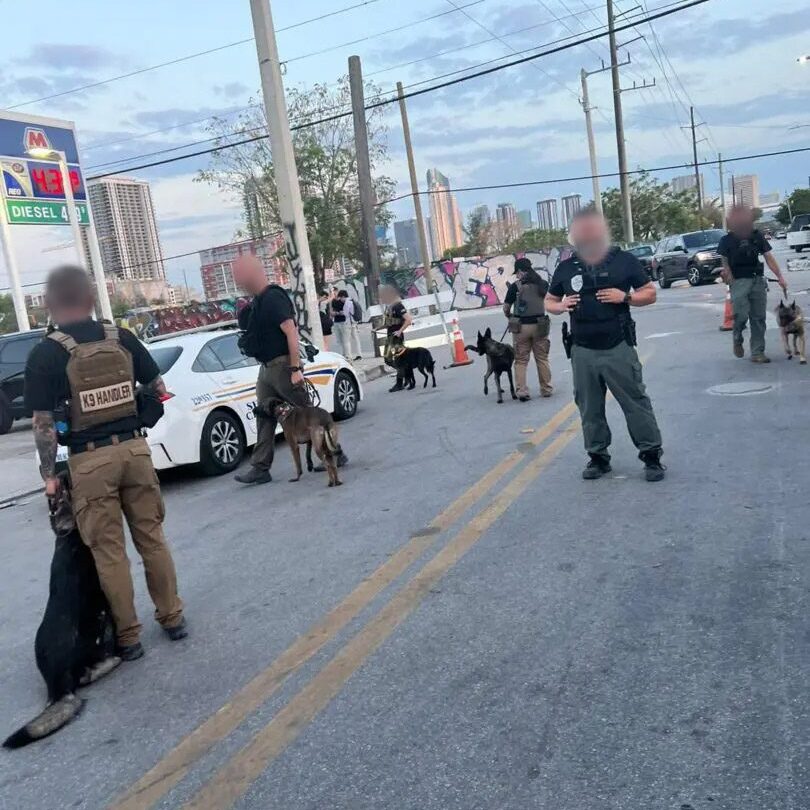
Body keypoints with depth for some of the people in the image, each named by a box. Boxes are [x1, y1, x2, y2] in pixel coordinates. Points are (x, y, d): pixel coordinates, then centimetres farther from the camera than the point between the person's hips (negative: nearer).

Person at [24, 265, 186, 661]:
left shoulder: (46, 353, -8)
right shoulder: (122, 338, 2)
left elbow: (44, 423, -10)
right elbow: (158, 389, 9)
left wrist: (48, 473, 0)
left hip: (89, 460, -3)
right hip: (134, 448, 4)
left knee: (109, 552, 7)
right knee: (152, 538, 15)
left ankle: (127, 637, 18)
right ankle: (172, 617, 25)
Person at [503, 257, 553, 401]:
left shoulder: (515, 286, -9)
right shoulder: (543, 284, 2)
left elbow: (506, 308, -3)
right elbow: (547, 303, 13)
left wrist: (509, 316, 17)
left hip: (521, 326, -3)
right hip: (539, 324, 3)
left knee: (521, 360, 6)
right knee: (542, 359, 13)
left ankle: (522, 391, 0)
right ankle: (546, 389, 20)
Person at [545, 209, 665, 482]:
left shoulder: (624, 260, 1)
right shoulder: (566, 267, 7)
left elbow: (650, 294, 6)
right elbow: (549, 301, 17)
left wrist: (625, 297, -13)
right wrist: (560, 306, -6)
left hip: (618, 348, -2)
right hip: (582, 351, 3)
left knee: (635, 402, 0)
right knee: (590, 408, 10)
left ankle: (651, 455, 11)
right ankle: (598, 456, 23)